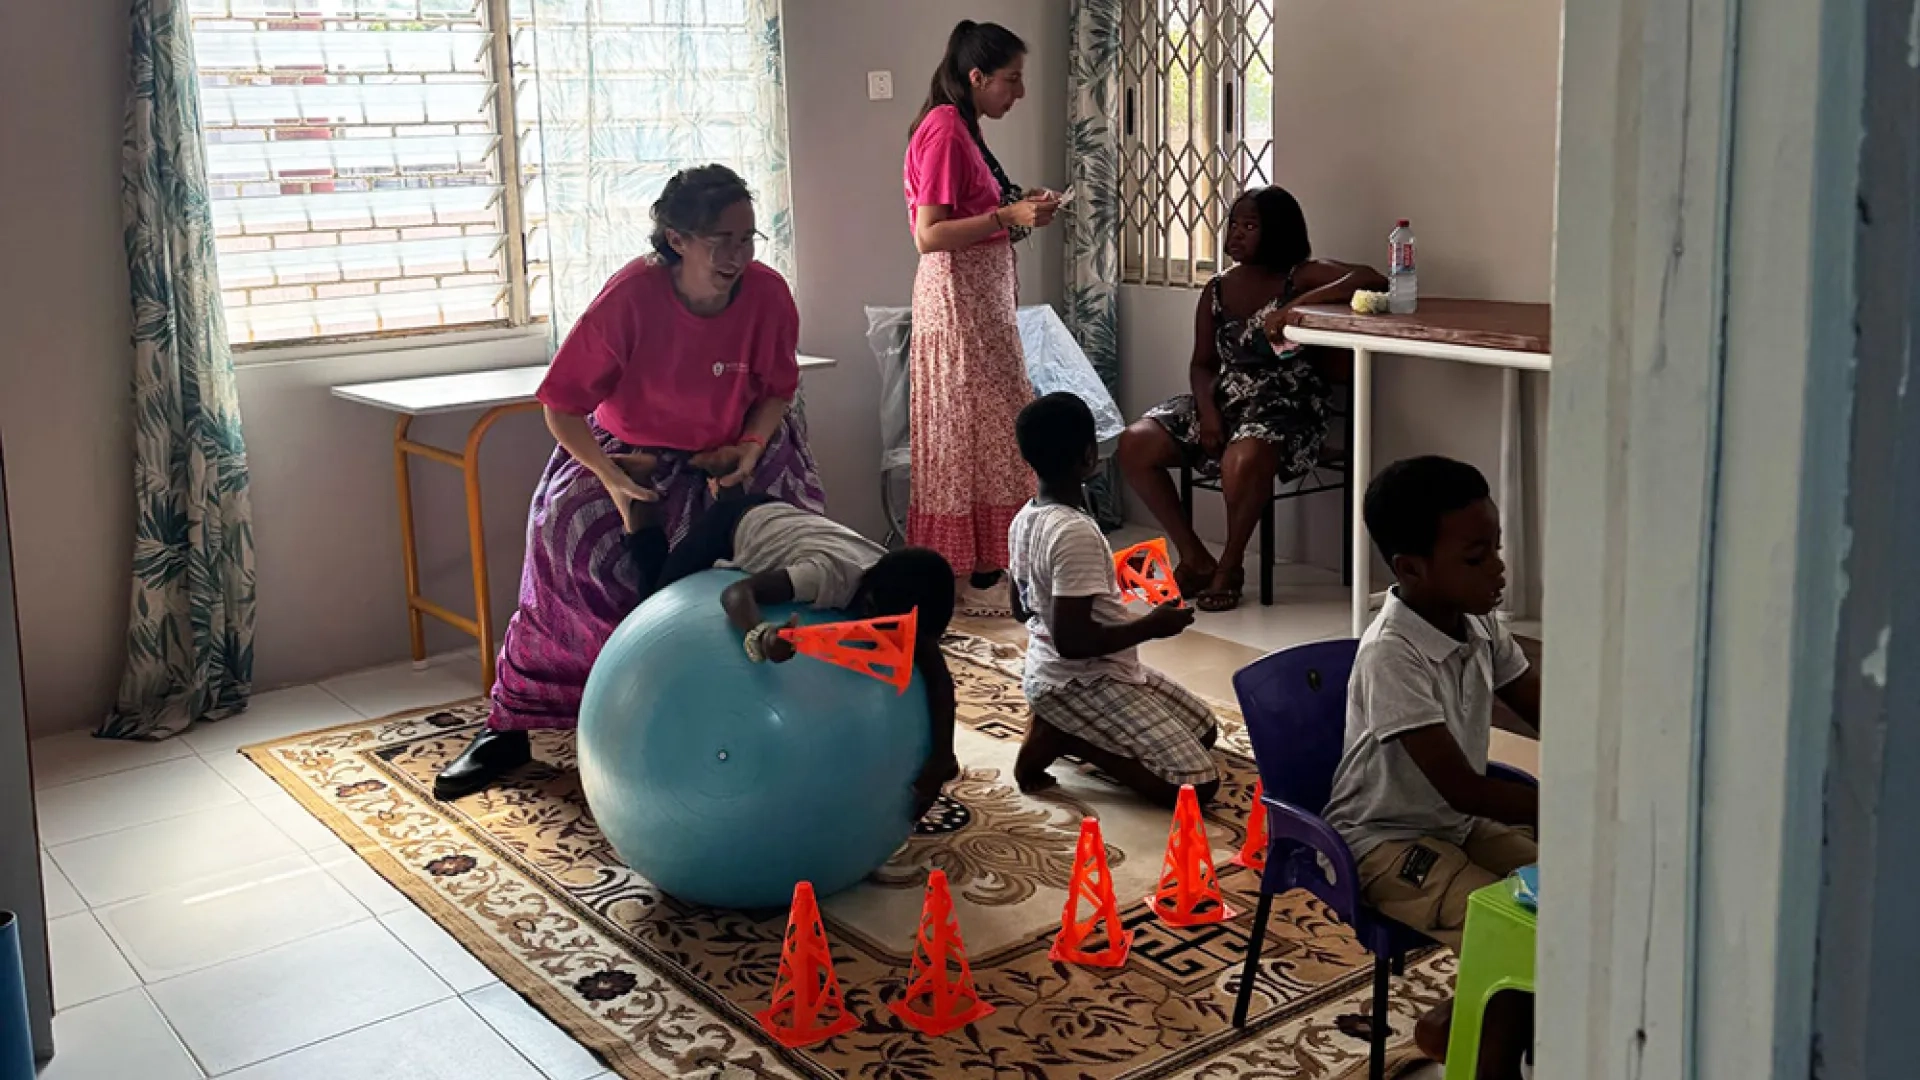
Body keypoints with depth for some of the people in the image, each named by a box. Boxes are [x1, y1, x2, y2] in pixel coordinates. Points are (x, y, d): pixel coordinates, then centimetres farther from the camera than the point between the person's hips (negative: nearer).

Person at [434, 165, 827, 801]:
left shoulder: (768, 295, -19)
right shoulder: (630, 297, -27)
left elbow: (778, 388, 0)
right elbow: (561, 404, -21)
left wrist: (753, 445, -19)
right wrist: (611, 478, -35)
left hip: (732, 450, 2)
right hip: (629, 450, -2)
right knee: (565, 524, -26)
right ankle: (509, 728, -13)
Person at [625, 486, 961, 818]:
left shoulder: (898, 597, -26)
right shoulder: (832, 575, -45)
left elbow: (938, 675, -23)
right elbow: (736, 593, -54)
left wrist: (941, 759, -35)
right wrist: (762, 636, -76)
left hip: (783, 518, 5)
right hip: (738, 524, -5)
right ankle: (644, 513, 31)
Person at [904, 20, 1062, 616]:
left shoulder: (962, 130, 15)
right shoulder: (943, 130, -15)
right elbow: (929, 235, -19)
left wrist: (1019, 207, 9)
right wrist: (1007, 217, -21)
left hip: (984, 296, 10)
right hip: (959, 296, -10)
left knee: (988, 431, 10)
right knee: (977, 432, -6)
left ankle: (983, 567, 16)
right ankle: (979, 578, 0)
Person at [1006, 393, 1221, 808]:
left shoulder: (1026, 518, 3)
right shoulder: (1075, 532, -26)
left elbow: (1022, 609, 15)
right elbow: (1070, 641, -28)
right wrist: (1152, 625, -16)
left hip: (1058, 675, 10)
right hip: (1081, 684, -10)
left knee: (1204, 728, 18)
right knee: (1197, 785, -13)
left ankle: (1062, 729, 10)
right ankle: (1060, 737, -7)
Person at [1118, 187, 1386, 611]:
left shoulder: (1302, 275, -5)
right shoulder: (1217, 290, 11)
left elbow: (1373, 280, -20)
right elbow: (1203, 363, 10)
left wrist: (1296, 306, -28)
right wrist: (1207, 410, -11)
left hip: (1286, 405, -6)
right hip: (1226, 400, 6)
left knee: (1243, 460, -40)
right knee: (1134, 445, -14)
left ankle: (1231, 565, -11)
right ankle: (1195, 557, -1)